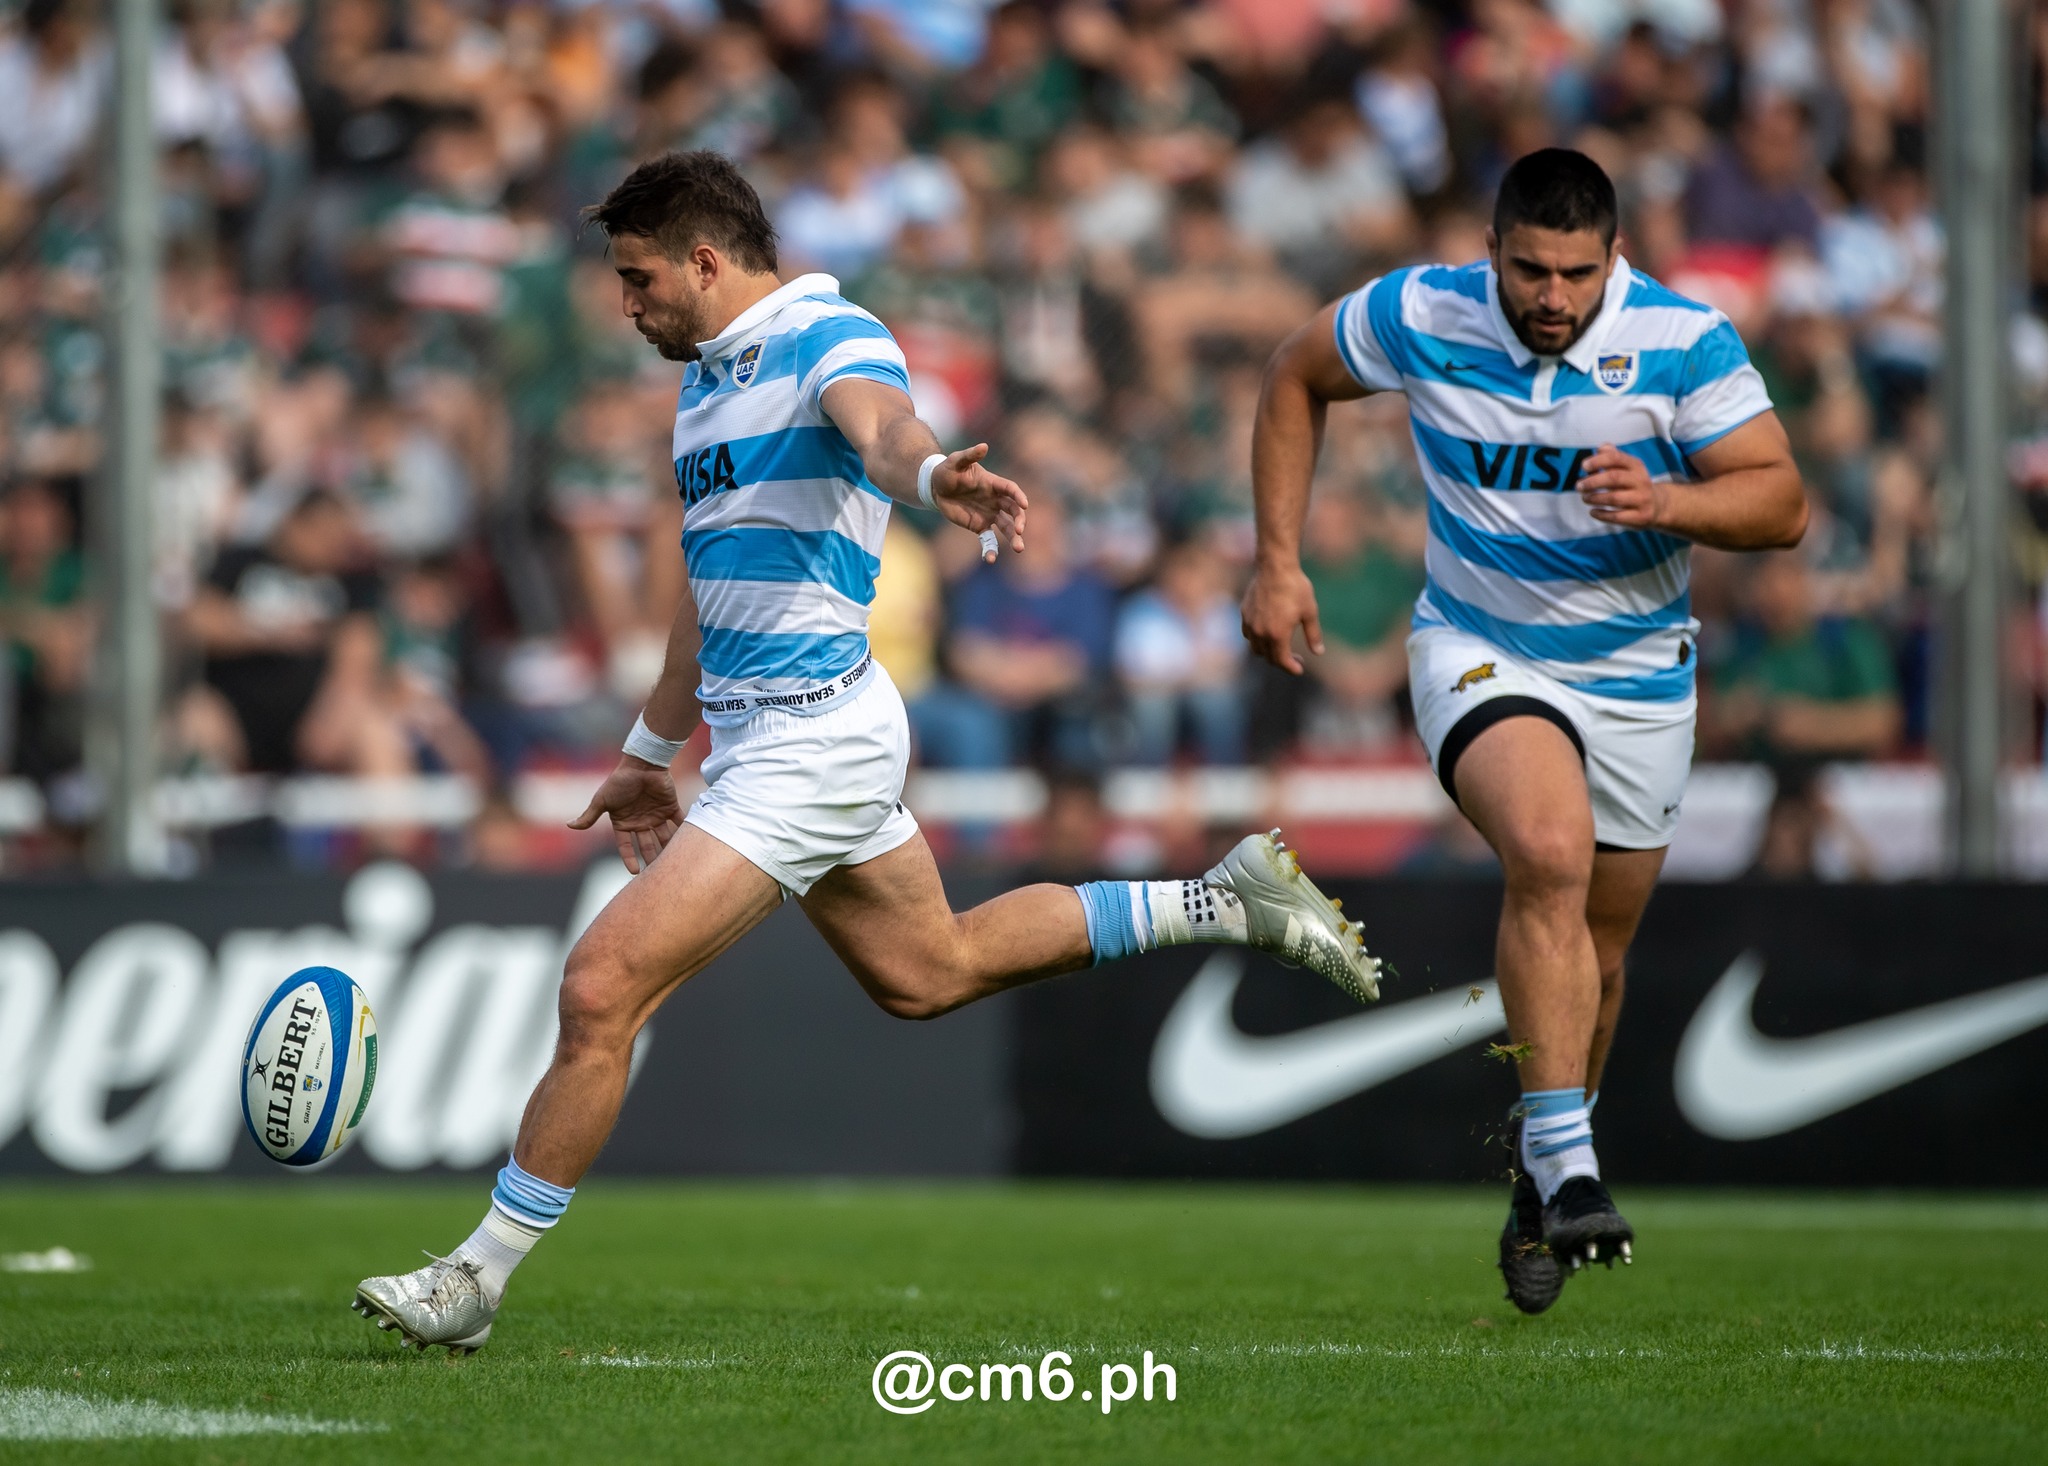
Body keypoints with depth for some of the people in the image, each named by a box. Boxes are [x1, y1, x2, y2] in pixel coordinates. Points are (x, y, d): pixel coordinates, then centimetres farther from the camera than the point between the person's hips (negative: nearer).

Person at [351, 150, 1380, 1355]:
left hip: (812, 736, -11)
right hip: (761, 736, 11)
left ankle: (479, 1278, -5)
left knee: (603, 986, -13)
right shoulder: (706, 382, 15)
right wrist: (653, 752, 32)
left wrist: (935, 474, -61)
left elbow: (882, 428, -38)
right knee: (930, 968, 23)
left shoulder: (833, 339, -14)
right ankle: (1229, 903, 33)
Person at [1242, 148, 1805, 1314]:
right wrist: (1280, 560, 0)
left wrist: (1668, 502, -36)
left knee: (1596, 950, 11)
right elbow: (1297, 377, 6)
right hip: (1482, 653, -2)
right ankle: (1569, 1166, -30)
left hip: (1638, 672, 2)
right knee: (1550, 855, -30)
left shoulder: (1684, 341, -15)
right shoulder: (1420, 318, -13)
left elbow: (1783, 502, -16)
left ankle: (1541, 1186, 35)